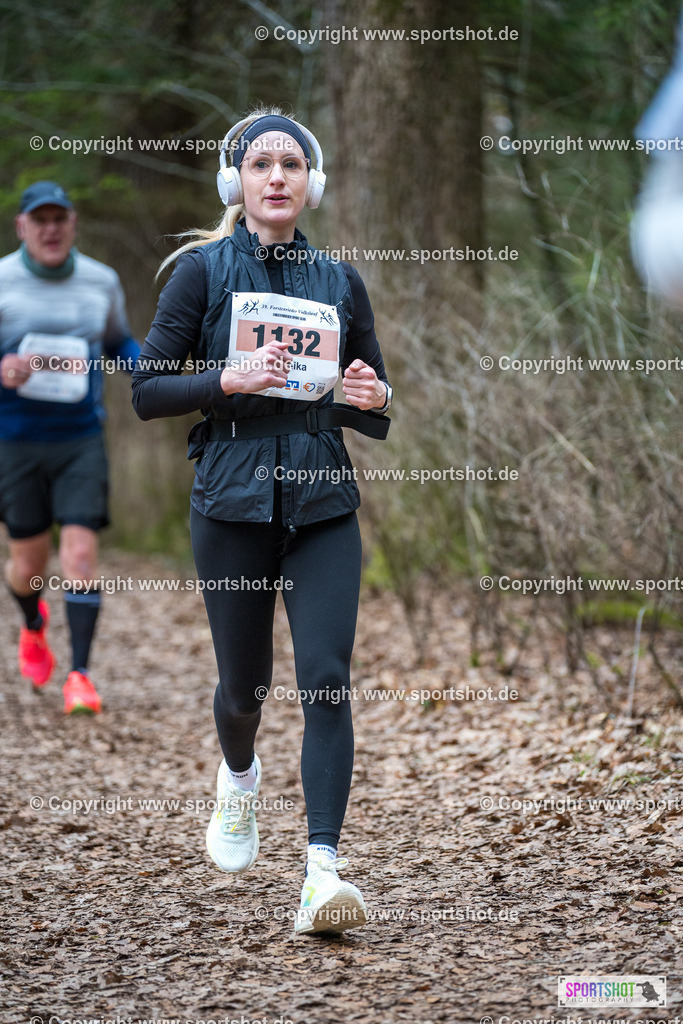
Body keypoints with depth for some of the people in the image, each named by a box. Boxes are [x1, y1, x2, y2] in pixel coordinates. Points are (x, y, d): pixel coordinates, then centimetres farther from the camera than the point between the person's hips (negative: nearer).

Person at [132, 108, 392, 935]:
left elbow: (375, 419, 15)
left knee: (328, 679, -12)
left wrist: (373, 398, -8)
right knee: (245, 681, 11)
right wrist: (230, 379, -18)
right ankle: (239, 777, 46)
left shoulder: (339, 281, 9)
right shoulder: (203, 270, 1)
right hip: (233, 500, -1)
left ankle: (324, 870, -14)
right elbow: (146, 392, -2)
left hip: (323, 502, 1)